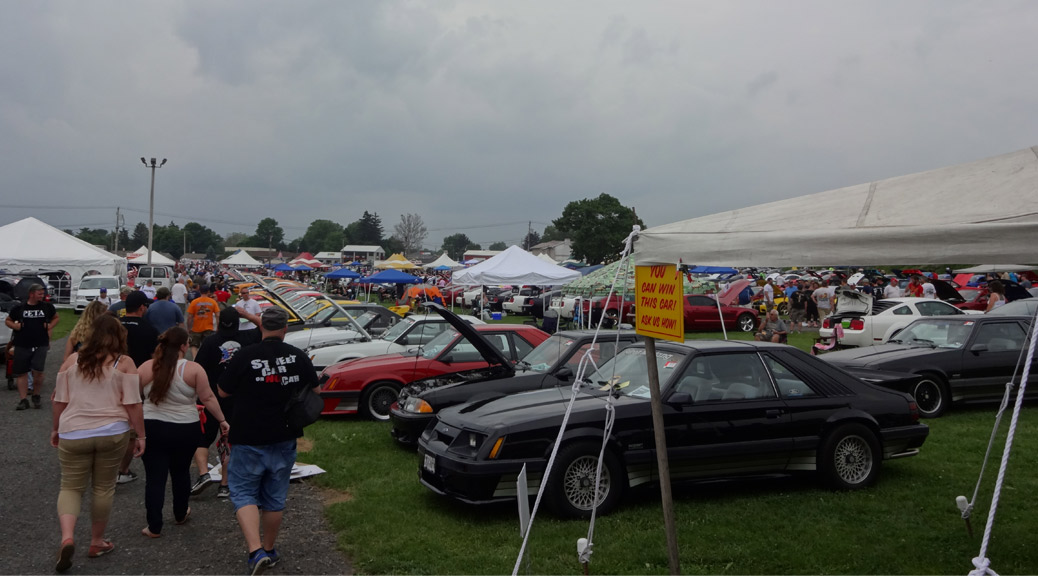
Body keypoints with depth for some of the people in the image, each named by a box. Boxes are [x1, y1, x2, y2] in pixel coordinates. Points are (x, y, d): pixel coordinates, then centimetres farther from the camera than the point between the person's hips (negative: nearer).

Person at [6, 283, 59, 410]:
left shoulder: (47, 306, 5)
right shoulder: (19, 308, 3)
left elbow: (56, 318, 20)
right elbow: (7, 320, 15)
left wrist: (50, 326, 1)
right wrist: (15, 326, -6)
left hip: (40, 345, -1)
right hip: (22, 346, 1)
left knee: (38, 371, -10)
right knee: (22, 372, 4)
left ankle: (36, 396, 12)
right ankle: (23, 399, 12)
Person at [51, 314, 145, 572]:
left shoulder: (71, 360, 4)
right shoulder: (124, 364, -4)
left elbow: (60, 401, 7)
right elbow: (132, 404, -8)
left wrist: (56, 429, 20)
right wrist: (140, 435, 0)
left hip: (73, 434, 1)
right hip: (112, 433, -1)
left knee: (71, 487, 11)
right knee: (104, 487, 12)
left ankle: (67, 538, -10)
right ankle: (97, 542, 22)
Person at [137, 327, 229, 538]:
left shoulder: (146, 368, -3)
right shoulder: (193, 369, -10)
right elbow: (208, 398, -10)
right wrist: (222, 420, -1)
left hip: (152, 428, 0)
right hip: (185, 431, 0)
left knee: (155, 477, 5)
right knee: (181, 472, 19)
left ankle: (154, 527, 5)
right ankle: (180, 514, 36)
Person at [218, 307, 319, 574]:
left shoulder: (245, 356, -13)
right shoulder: (298, 357, -5)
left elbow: (223, 392, -2)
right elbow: (315, 391, 7)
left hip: (248, 439, -3)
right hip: (284, 439, 3)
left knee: (244, 494, 6)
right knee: (275, 497, 17)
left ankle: (256, 551, -11)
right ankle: (269, 550, 30)